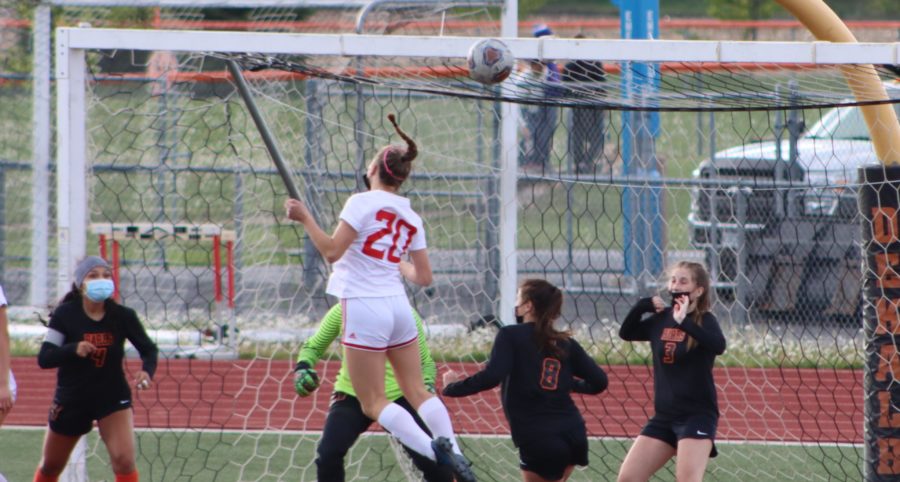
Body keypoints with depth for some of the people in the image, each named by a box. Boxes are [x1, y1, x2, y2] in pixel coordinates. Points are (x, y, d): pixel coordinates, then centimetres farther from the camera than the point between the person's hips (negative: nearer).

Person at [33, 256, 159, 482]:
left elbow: (148, 349, -2)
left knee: (124, 460, -22)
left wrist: (147, 371, -24)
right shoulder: (65, 315, -15)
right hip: (71, 400, 1)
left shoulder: (123, 316, -12)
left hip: (113, 398, -1)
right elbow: (44, 358, -18)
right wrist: (73, 350, -37)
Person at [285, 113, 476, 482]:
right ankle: (452, 451, -2)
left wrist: (305, 217, -7)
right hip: (398, 306, 6)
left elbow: (332, 251, -15)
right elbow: (423, 277, 17)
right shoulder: (411, 219, 13)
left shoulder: (363, 202, -7)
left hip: (364, 306, -6)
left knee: (374, 402, -4)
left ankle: (433, 450, -21)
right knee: (417, 391, 13)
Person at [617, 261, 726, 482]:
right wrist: (643, 305, -2)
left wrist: (684, 322, -41)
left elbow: (718, 345, -31)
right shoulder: (662, 318, 5)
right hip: (664, 416, 7)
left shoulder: (704, 320, -11)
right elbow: (626, 333, 14)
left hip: (697, 415, -7)